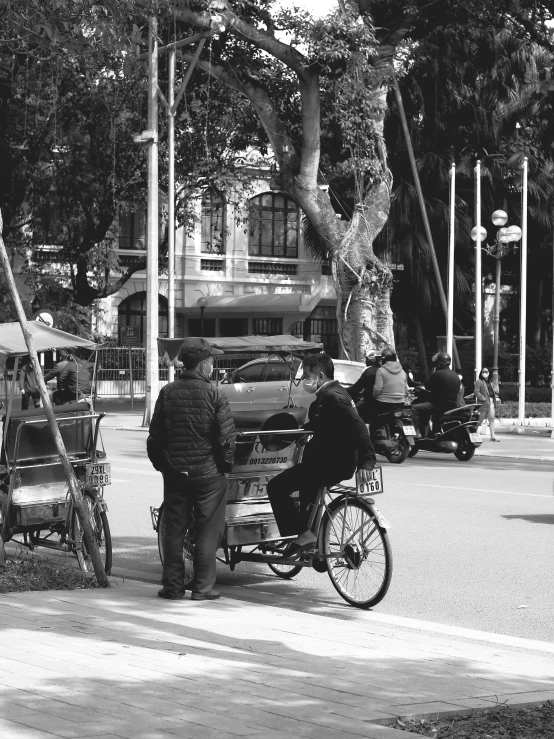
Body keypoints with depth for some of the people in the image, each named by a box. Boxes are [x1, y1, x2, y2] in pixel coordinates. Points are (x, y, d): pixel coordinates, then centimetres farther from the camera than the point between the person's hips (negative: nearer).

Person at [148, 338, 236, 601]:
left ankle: (173, 585, 12)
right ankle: (203, 587, 5)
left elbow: (155, 436, 5)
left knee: (174, 530, 10)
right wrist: (226, 466, 2)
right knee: (207, 531, 5)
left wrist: (161, 465, 15)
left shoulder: (167, 393, 2)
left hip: (174, 473, 4)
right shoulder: (214, 396, -10)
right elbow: (226, 437, -12)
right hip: (208, 472, -3)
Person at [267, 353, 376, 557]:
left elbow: (357, 427, -28)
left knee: (276, 487, -8)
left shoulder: (333, 396, -19)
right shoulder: (330, 394, 13)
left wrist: (366, 461, -35)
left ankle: (302, 535, -9)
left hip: (331, 464, -11)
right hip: (339, 461, 11)